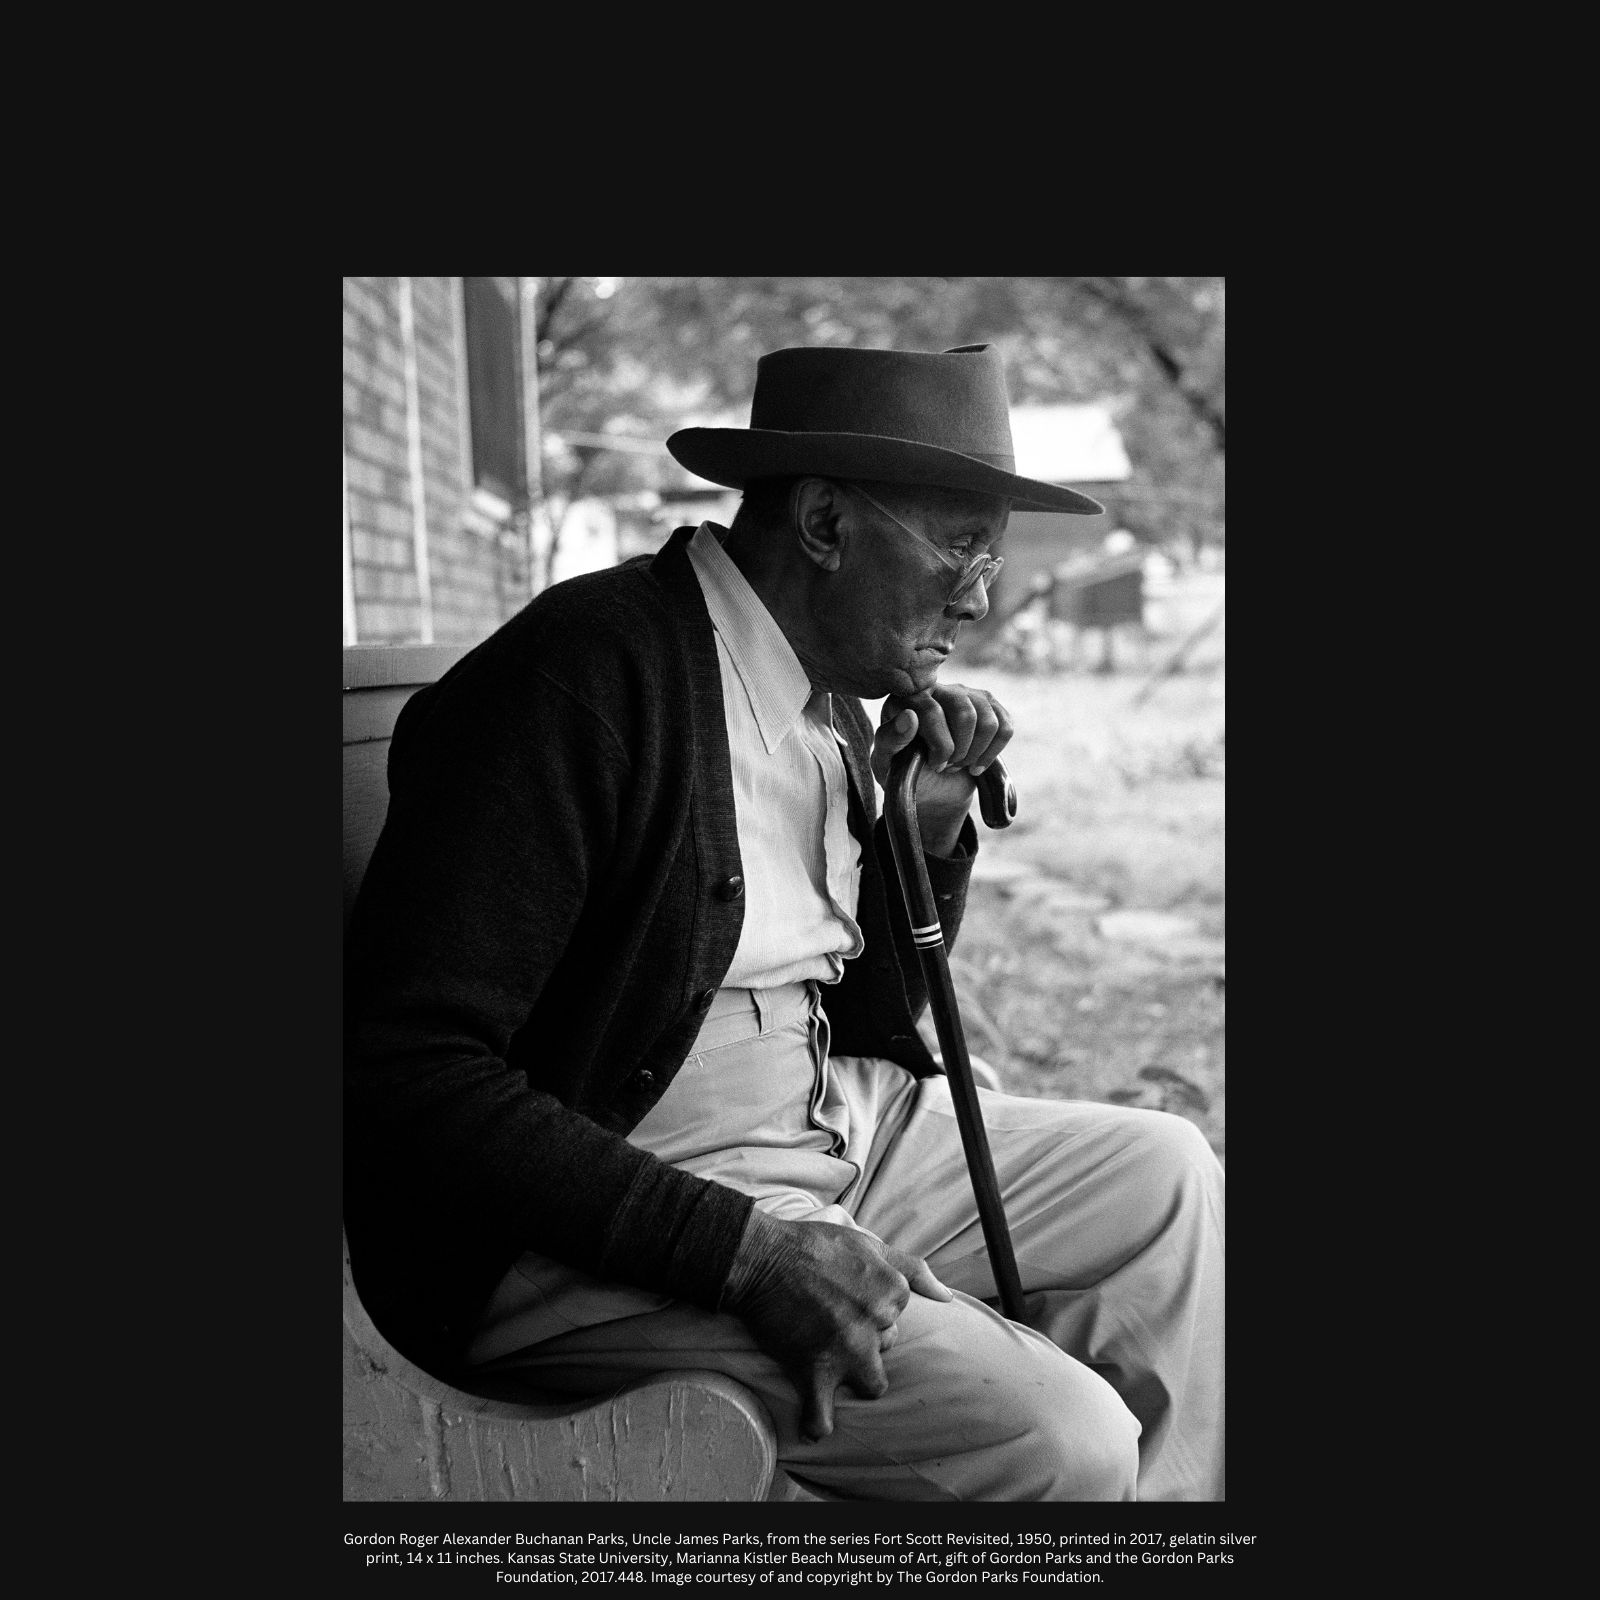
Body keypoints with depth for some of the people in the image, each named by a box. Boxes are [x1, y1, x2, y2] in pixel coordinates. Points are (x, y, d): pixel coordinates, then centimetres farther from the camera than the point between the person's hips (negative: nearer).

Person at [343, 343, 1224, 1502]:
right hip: (594, 1222, -9)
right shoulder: (583, 676, -19)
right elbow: (407, 1073, -24)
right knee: (1060, 1439, -21)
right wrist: (741, 1246, -27)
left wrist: (932, 828, -1)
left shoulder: (830, 703, 8)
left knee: (1167, 1175, 12)